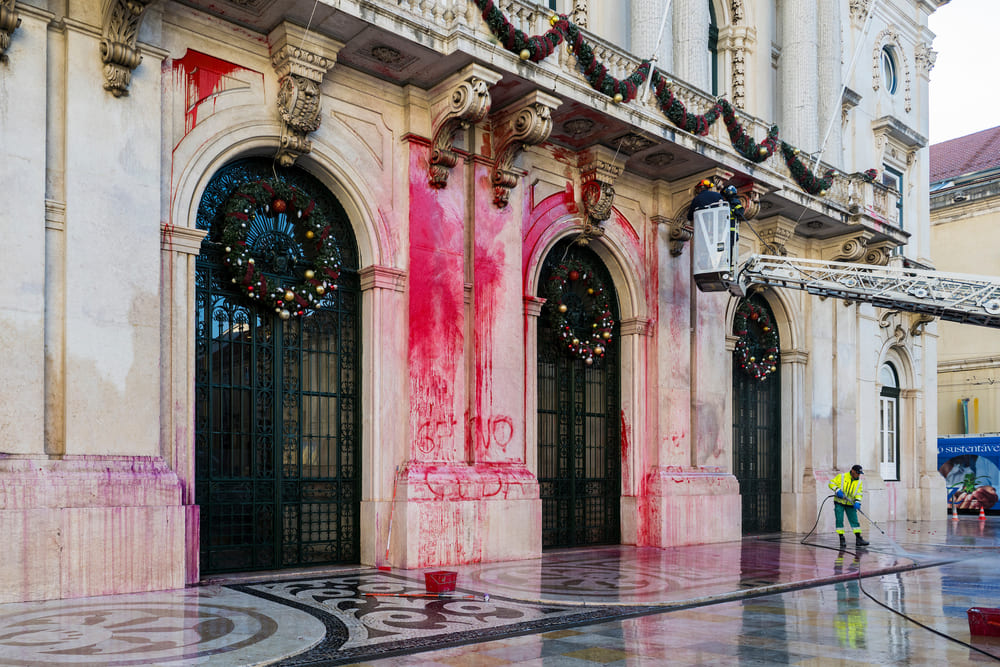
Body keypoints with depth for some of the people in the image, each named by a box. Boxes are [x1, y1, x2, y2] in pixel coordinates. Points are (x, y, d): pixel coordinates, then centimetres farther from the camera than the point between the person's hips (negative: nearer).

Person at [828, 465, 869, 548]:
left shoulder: (859, 482, 6)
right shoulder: (842, 477, -5)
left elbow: (859, 493, 0)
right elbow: (831, 483, -4)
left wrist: (857, 502, -17)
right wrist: (837, 490, -20)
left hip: (850, 504, 3)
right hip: (839, 503, -3)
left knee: (855, 521, 0)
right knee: (839, 520, -5)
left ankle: (858, 538, 5)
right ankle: (842, 538, 2)